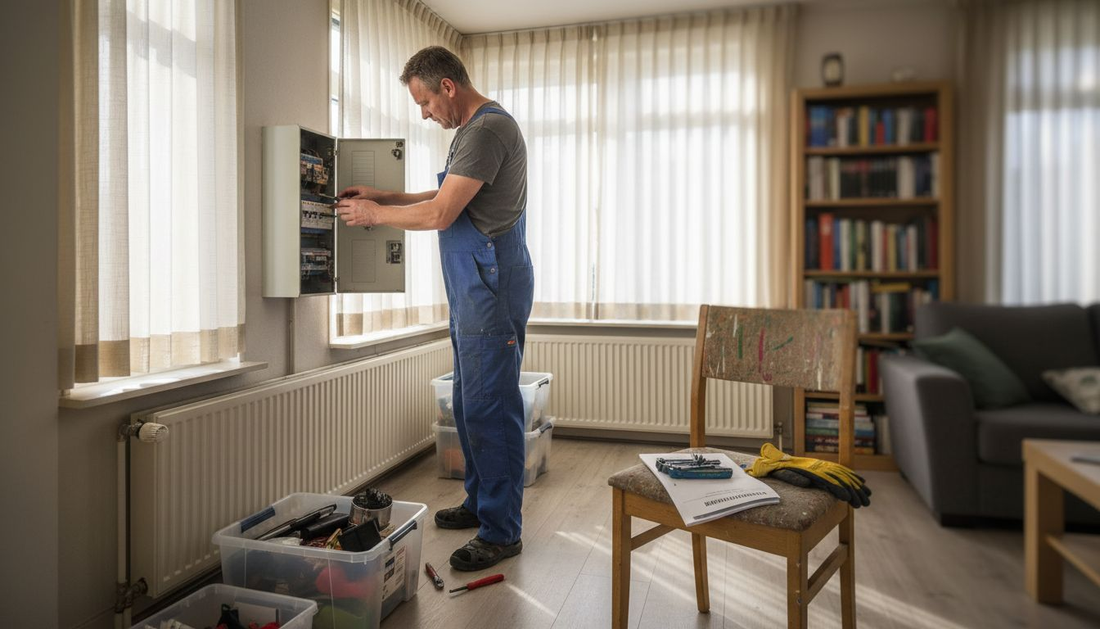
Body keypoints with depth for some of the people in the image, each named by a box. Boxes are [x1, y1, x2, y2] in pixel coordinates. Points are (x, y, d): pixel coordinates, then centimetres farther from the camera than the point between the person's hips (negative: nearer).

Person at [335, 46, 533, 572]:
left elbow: (438, 215, -18)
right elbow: (446, 197, 26)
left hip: (492, 289, -11)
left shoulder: (489, 128, -14)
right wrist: (382, 196, 17)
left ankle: (501, 532, 4)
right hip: (472, 291, 11)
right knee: (469, 405, 16)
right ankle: (479, 503, 29)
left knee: (489, 410, -6)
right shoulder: (471, 130, 20)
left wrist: (374, 214, -4)